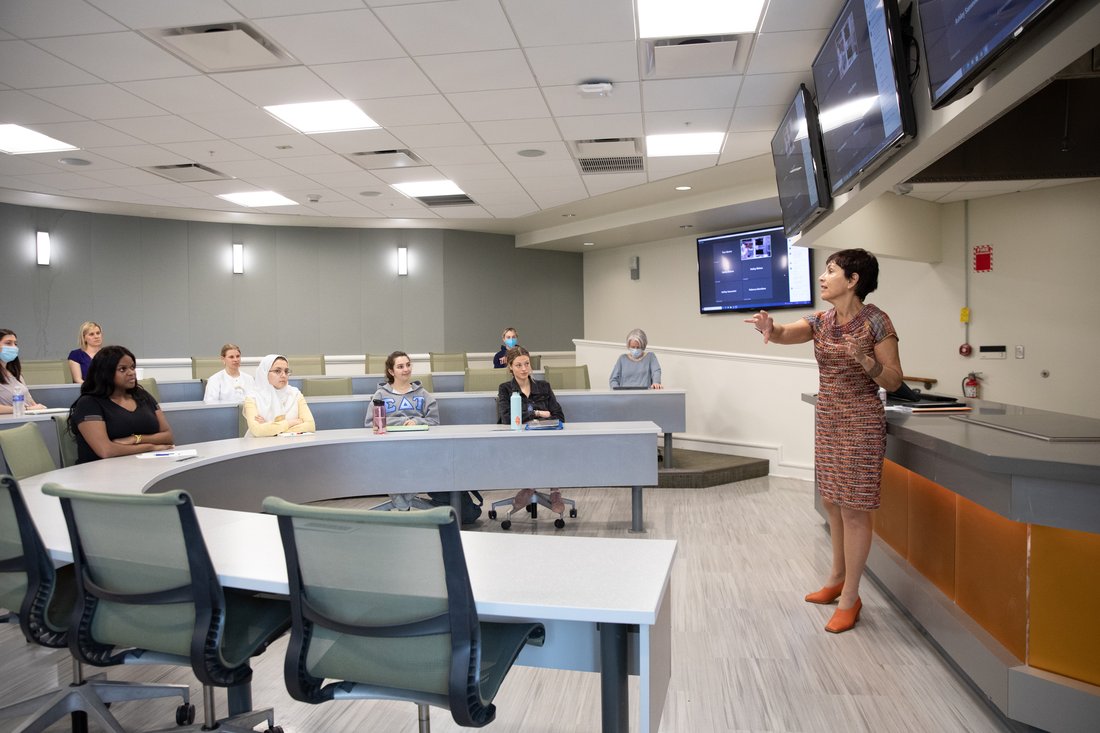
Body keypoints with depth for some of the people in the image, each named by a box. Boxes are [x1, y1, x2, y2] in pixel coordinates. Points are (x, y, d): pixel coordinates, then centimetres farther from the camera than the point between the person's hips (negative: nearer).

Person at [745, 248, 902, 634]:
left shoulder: (876, 321, -11)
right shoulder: (821, 321, 6)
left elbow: (894, 382, -10)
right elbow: (783, 334, -10)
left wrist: (866, 359, -28)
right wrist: (768, 326, -33)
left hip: (861, 423, -7)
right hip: (826, 420, 7)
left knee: (853, 508, 0)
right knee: (833, 503, 17)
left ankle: (850, 597, 12)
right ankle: (836, 578, 34)